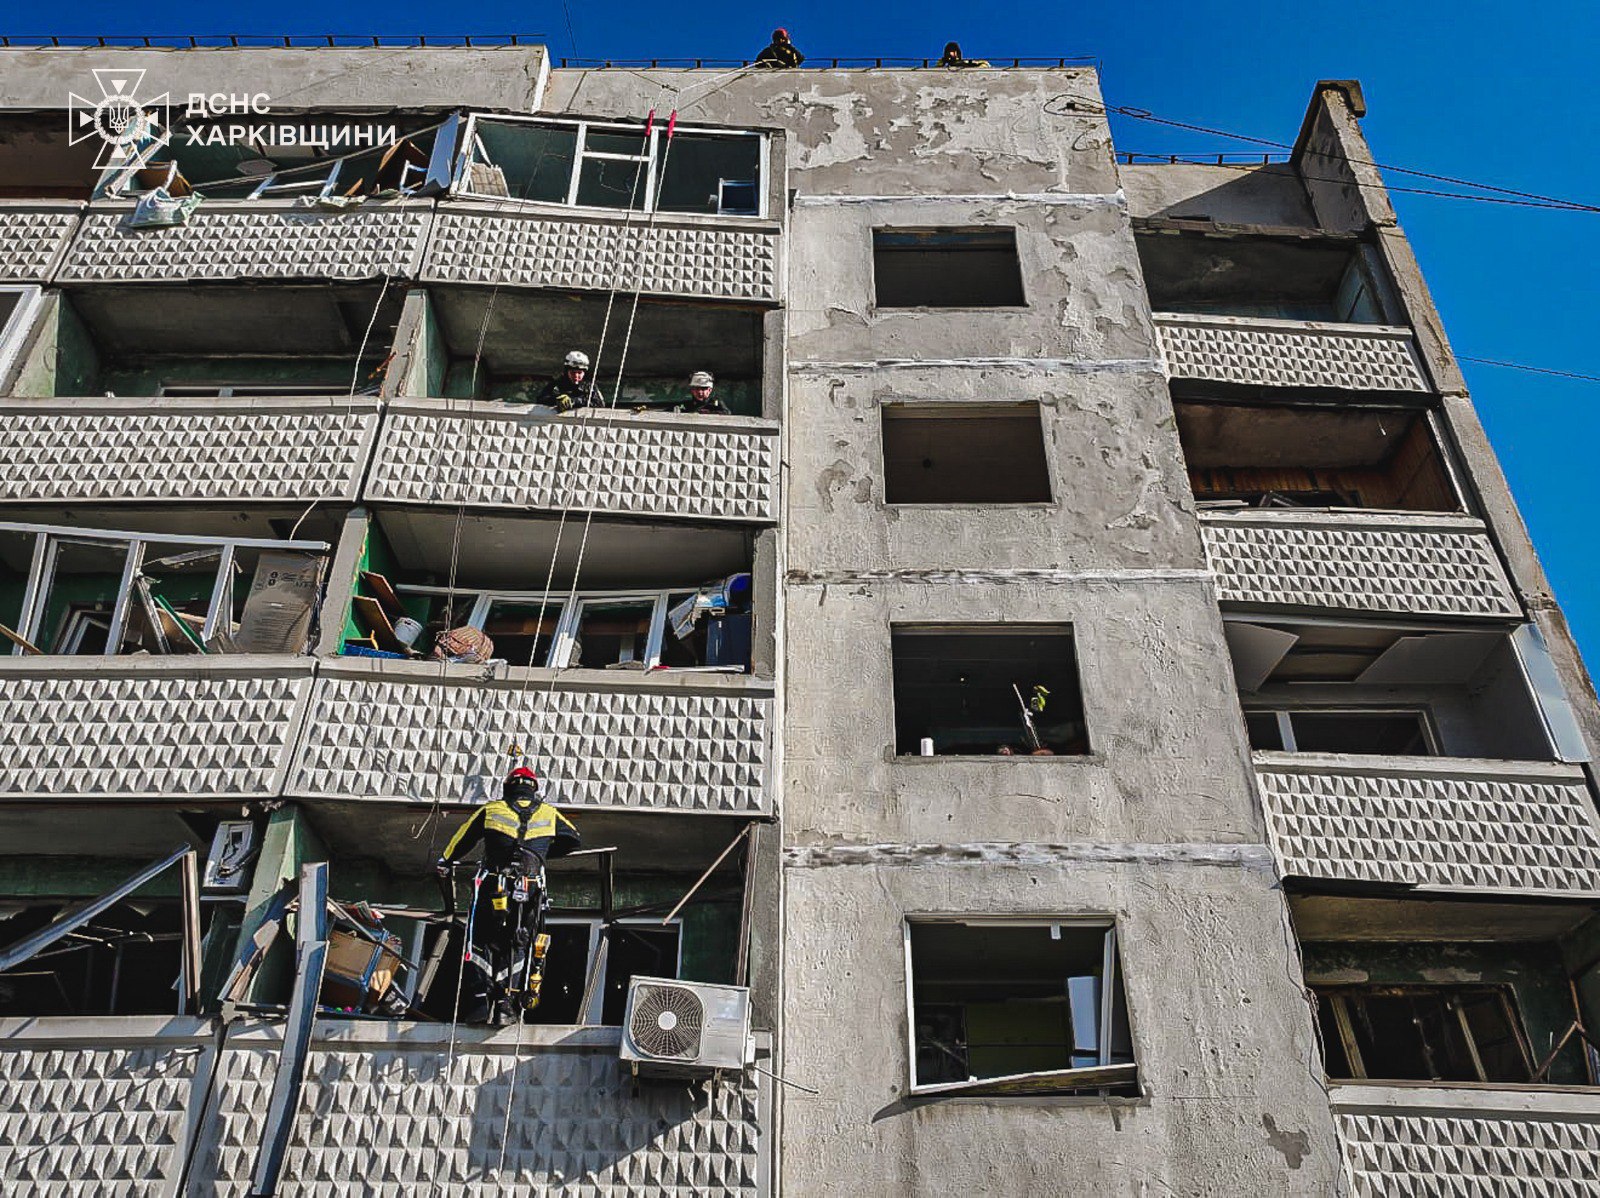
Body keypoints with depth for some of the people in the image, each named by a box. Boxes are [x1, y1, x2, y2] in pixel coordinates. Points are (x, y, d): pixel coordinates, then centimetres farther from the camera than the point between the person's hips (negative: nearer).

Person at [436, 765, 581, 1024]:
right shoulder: (548, 813, 13)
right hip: (530, 892, 1)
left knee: (481, 942, 12)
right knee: (517, 945, 14)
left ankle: (481, 998, 3)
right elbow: (574, 839, 22)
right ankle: (503, 1002, 6)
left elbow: (462, 839, 18)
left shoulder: (491, 810, 11)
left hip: (493, 887, -1)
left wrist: (446, 862, 34)